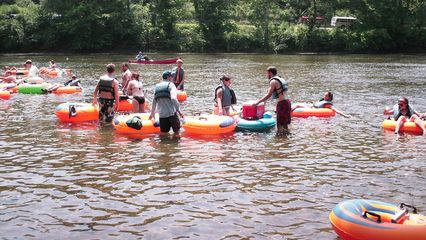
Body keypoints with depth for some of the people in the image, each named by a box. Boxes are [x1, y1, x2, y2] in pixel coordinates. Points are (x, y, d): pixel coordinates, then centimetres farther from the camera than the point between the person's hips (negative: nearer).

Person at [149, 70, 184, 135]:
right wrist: (179, 110, -15)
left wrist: (152, 113, 30)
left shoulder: (157, 86, 14)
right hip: (171, 113, -5)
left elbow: (154, 101, 19)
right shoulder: (170, 85, -4)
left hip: (161, 114, 5)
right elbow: (173, 98, -19)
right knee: (177, 132, 6)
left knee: (163, 133, 10)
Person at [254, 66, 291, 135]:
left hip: (282, 103, -9)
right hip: (287, 101, 9)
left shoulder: (273, 81, -9)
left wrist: (258, 102, -9)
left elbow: (268, 95, -14)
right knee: (285, 122, 17)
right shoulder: (281, 79, 19)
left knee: (280, 124, -6)